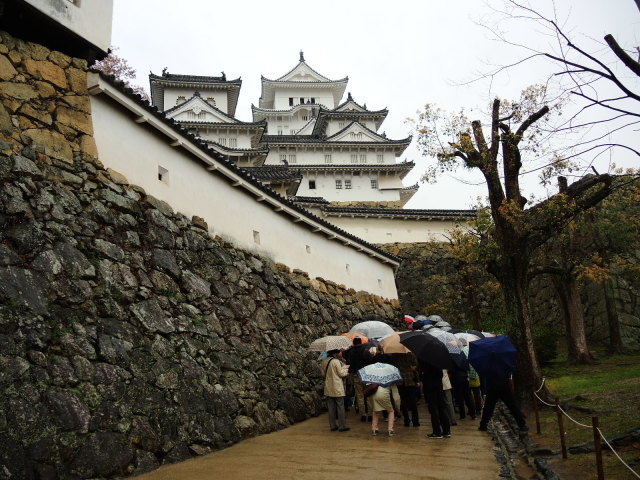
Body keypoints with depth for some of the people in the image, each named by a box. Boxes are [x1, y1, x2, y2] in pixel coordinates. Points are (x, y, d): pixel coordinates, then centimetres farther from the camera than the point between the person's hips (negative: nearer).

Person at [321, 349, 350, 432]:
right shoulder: (336, 361, -16)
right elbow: (341, 374, -12)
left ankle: (332, 426, 15)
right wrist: (346, 369, 8)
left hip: (328, 389, 6)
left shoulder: (324, 361, 4)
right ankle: (342, 426, 5)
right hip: (337, 388, -6)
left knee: (331, 408, 11)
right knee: (340, 407, 2)